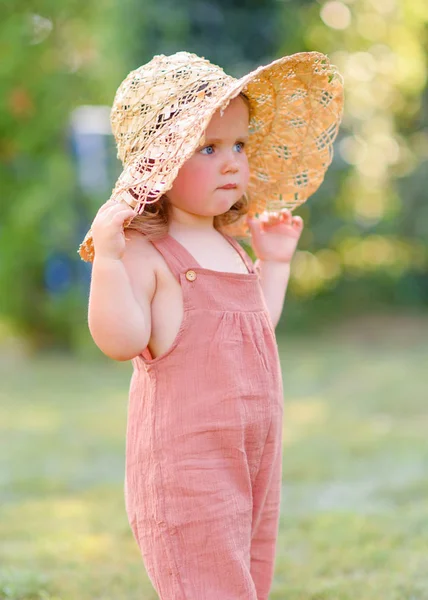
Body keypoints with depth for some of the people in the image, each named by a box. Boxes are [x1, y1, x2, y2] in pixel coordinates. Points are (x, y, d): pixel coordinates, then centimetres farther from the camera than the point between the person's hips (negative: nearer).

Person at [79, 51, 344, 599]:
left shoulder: (229, 249, 15)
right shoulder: (144, 252, -12)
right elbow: (121, 340, -22)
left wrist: (274, 263, 26)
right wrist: (107, 258, -30)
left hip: (254, 452, 9)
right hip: (185, 460, -9)